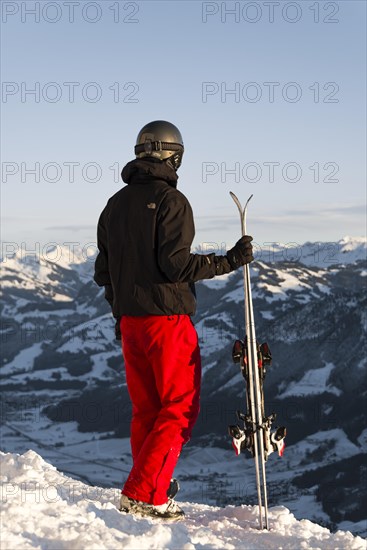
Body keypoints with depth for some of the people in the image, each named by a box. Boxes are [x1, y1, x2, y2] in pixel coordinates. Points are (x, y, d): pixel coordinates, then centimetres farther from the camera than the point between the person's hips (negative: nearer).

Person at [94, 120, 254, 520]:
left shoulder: (115, 205, 12)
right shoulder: (171, 200, -10)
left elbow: (103, 272, 14)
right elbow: (175, 263, -19)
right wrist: (229, 261, -12)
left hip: (129, 321, 7)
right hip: (167, 319, -7)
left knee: (145, 410, 14)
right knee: (180, 408, -1)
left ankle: (147, 493, 18)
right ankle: (144, 494, -8)